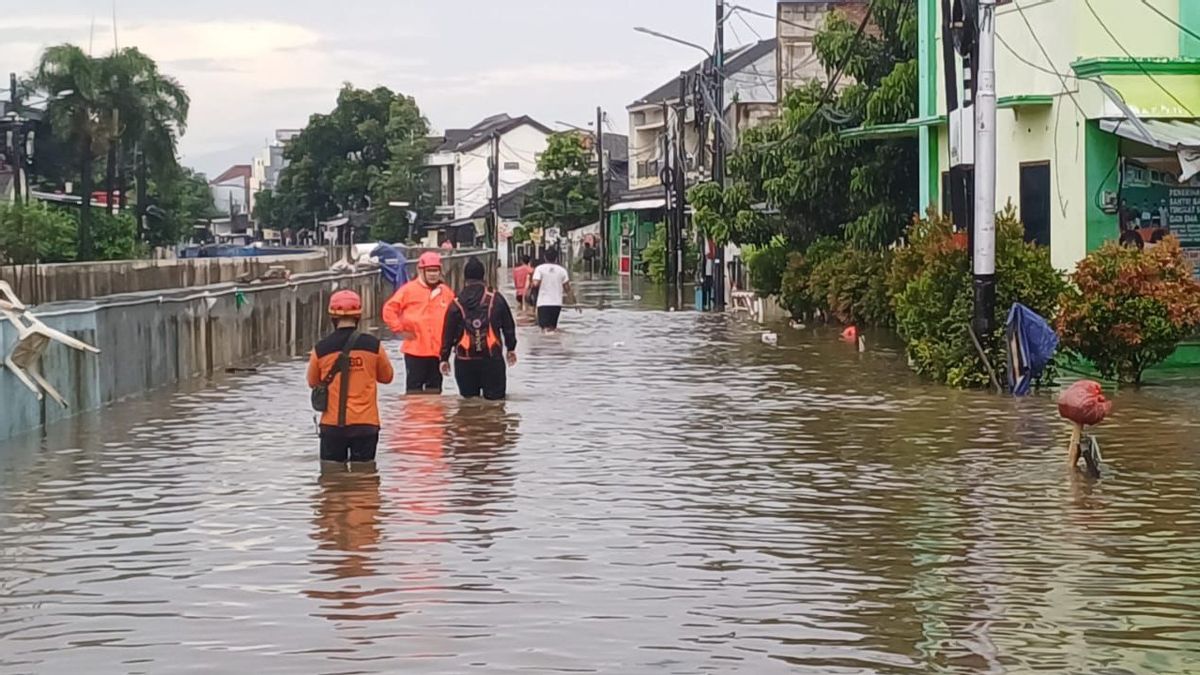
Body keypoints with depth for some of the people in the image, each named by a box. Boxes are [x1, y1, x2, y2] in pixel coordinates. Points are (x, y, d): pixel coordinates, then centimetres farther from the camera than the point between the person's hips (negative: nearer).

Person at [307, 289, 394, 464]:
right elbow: (387, 377, 10)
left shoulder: (321, 349, -6)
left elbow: (313, 382, 10)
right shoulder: (373, 345, -6)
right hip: (365, 423, 0)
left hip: (332, 423, 0)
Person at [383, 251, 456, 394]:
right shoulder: (409, 290, -5)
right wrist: (400, 330, -5)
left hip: (438, 350, 4)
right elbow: (389, 309, -3)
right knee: (414, 387, -1)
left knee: (435, 388, 11)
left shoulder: (446, 292, 7)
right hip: (415, 349, -4)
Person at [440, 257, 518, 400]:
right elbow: (508, 326, 8)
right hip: (492, 359, -1)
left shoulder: (457, 304, 0)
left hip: (464, 361, 1)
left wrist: (444, 358, 11)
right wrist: (511, 348, 21)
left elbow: (448, 333, 2)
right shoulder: (496, 299, 0)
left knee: (468, 399, 9)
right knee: (495, 399, 3)